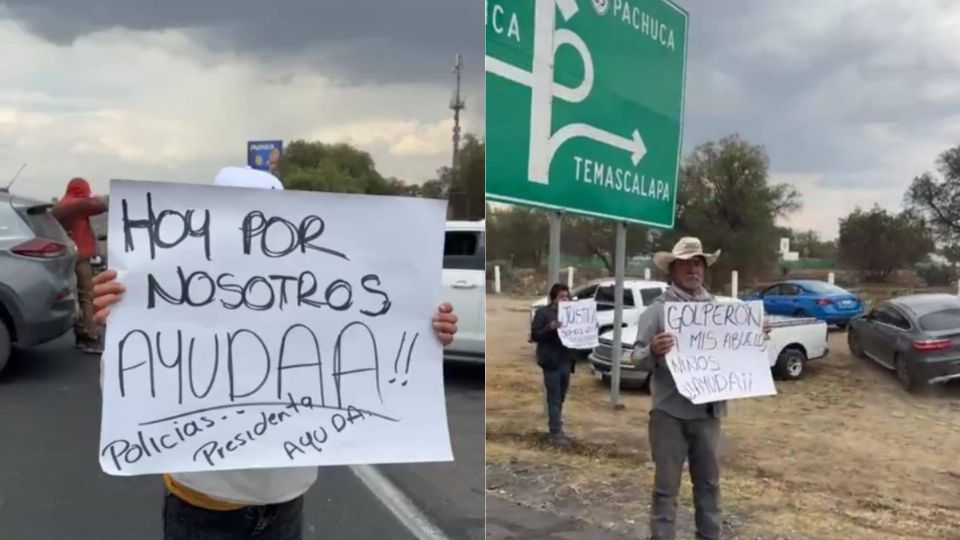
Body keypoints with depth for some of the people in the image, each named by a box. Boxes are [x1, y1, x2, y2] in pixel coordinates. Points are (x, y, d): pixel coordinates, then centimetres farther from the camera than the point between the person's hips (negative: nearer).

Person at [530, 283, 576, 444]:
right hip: (551, 362, -6)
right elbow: (534, 335, -10)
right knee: (554, 398, -5)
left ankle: (557, 428, 22)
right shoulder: (543, 313, -5)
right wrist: (549, 328, -24)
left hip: (566, 361, 6)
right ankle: (555, 432, -3)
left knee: (561, 398, 13)